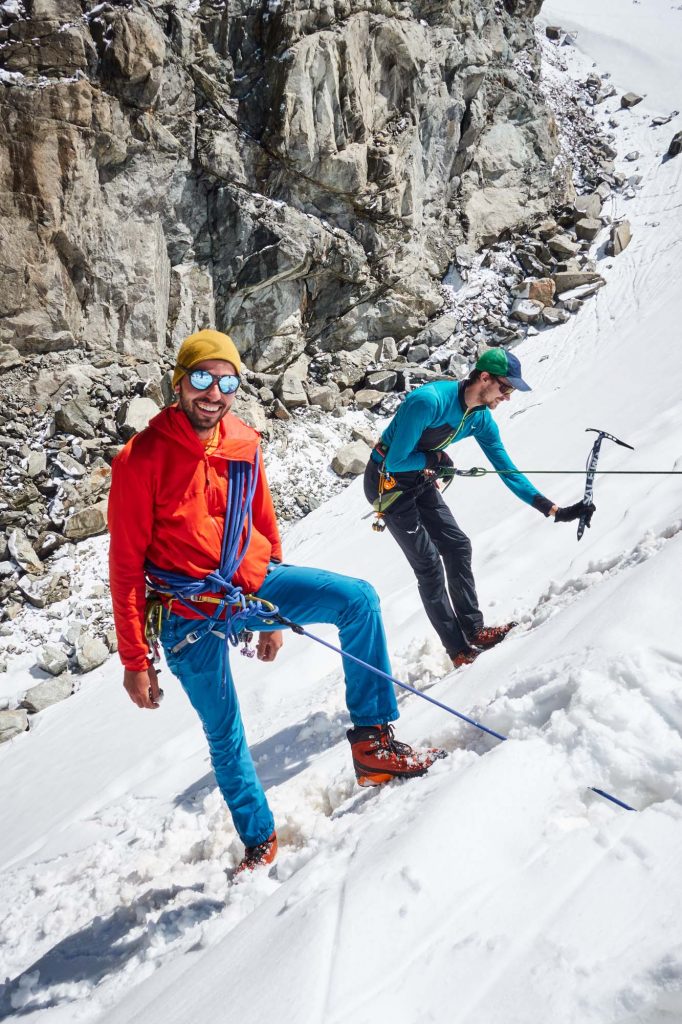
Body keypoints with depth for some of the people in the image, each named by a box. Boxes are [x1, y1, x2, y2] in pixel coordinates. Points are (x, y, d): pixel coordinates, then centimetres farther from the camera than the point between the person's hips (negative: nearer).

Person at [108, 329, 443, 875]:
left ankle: (373, 742, -8)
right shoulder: (141, 459, -13)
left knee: (359, 598, -17)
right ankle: (260, 841, 31)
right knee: (226, 738, 6)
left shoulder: (245, 443, 2)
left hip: (256, 584, 4)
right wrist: (135, 659, -8)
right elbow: (126, 565, -9)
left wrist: (274, 609, 21)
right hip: (191, 614, -3)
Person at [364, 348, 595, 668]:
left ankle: (474, 631, 15)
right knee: (428, 563, -8)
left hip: (420, 481, 8)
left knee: (457, 546, 4)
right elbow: (394, 463, -28)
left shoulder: (481, 420, -5)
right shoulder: (428, 401, -30)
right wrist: (434, 459, -13)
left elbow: (508, 472, -1)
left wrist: (554, 510, -7)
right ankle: (460, 651, 1)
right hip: (387, 482, -8)